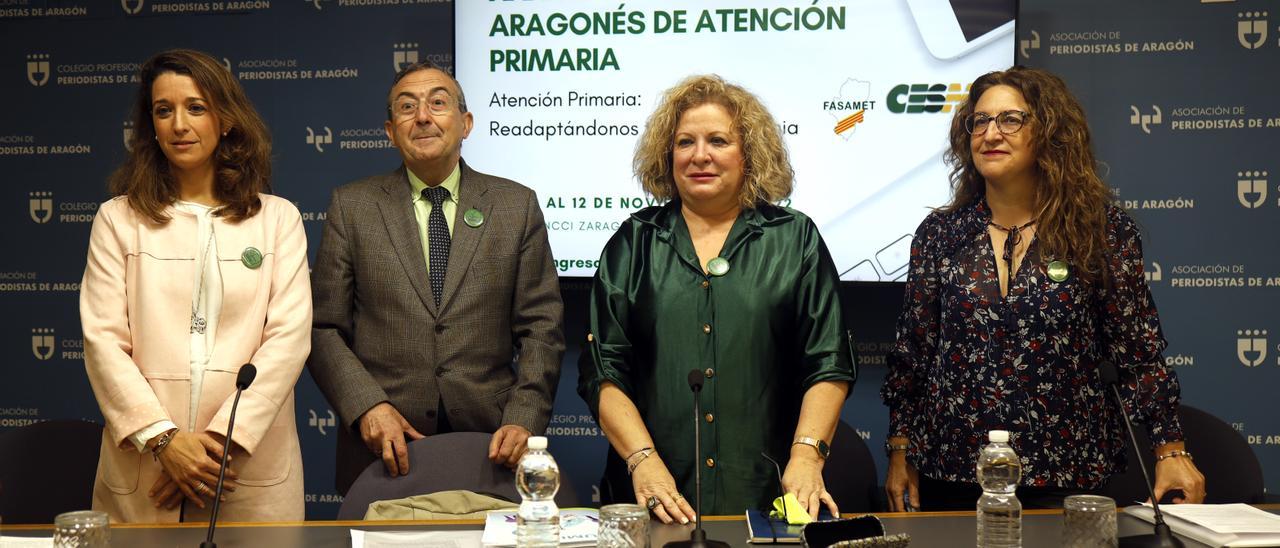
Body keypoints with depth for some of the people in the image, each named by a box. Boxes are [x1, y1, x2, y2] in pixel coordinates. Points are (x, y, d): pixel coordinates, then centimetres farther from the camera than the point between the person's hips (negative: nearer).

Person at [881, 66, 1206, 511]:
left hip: (1065, 474, -1)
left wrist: (1170, 450, -5)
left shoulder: (1104, 232, -1)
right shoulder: (940, 233, 3)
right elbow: (911, 353, 6)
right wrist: (901, 451, 4)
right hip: (951, 471, 2)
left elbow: (1139, 353, 0)